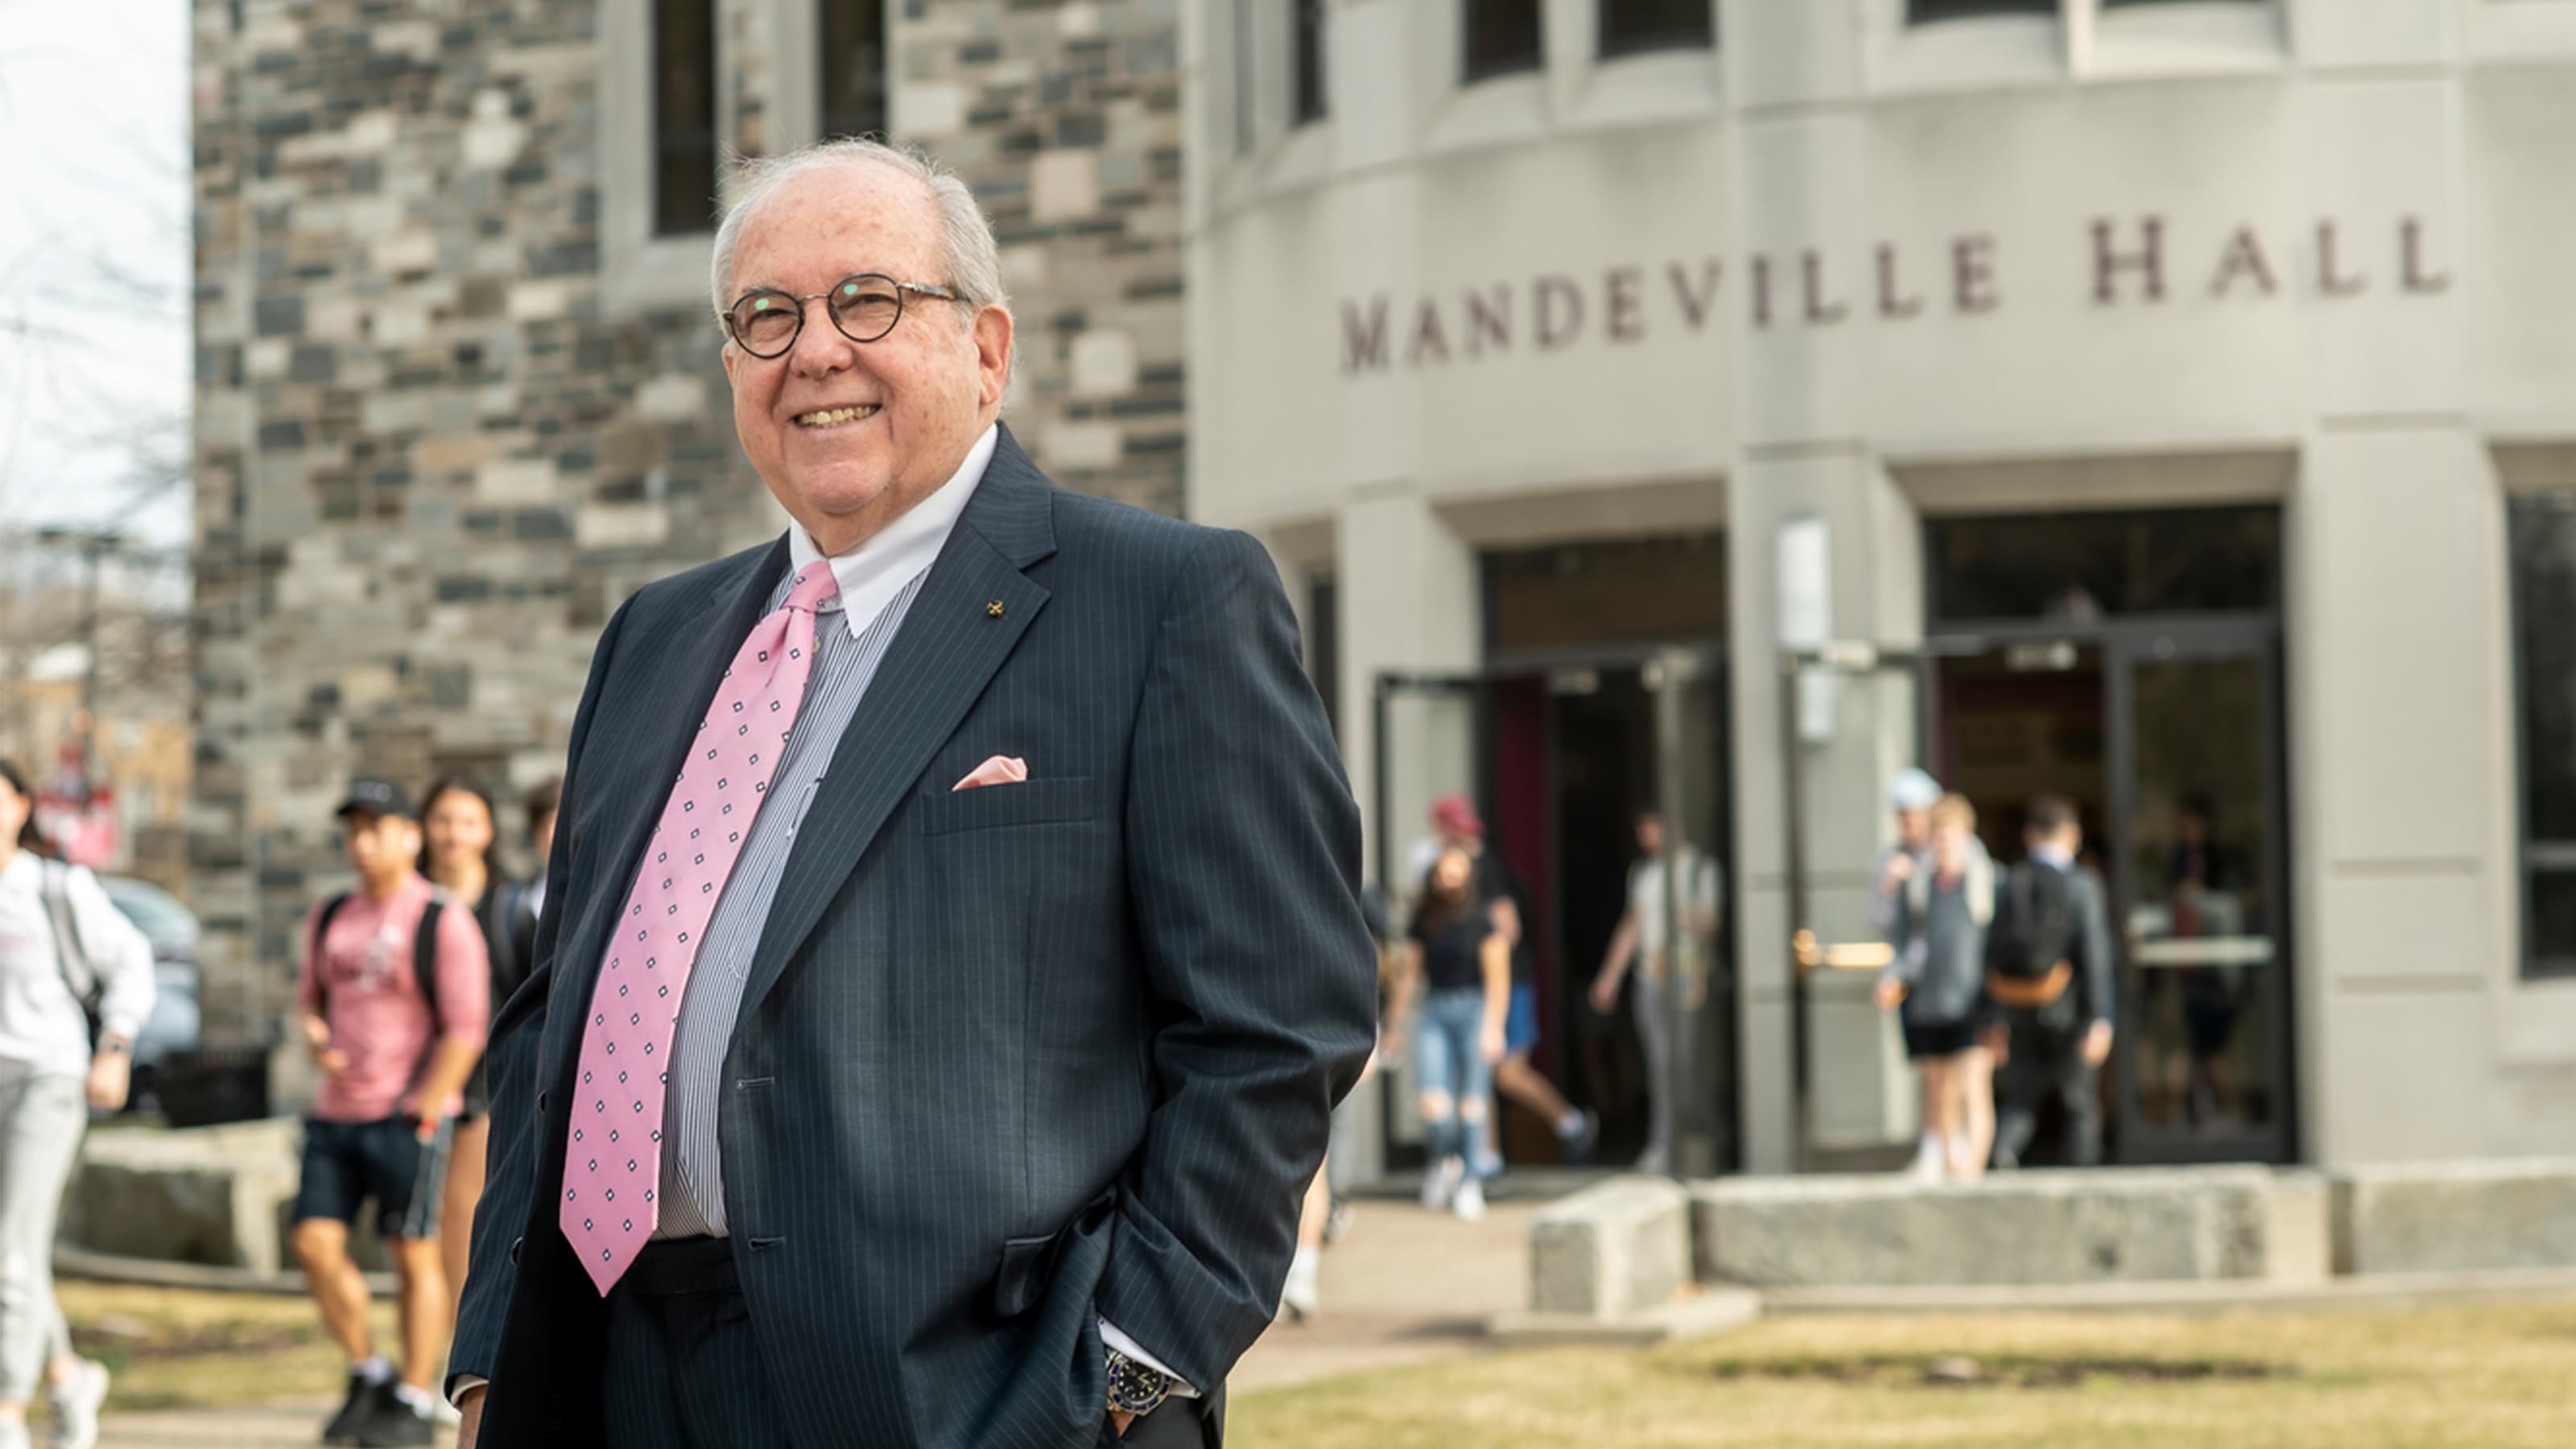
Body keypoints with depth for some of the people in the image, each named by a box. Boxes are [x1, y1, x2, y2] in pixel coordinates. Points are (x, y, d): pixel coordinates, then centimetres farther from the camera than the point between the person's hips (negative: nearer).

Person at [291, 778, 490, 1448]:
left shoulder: (443, 922, -7)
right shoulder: (330, 917, 12)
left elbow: (465, 1029, -10)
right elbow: (310, 995, 24)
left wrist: (421, 1114, -13)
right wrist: (316, 1038, 1)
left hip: (407, 1115, -6)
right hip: (336, 1113, 6)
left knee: (413, 1254, -1)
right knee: (315, 1242, -1)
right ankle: (367, 1374, 16)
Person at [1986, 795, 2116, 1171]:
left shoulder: (2009, 886, 3)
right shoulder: (2082, 886, -9)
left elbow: (1994, 953, 5)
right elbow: (2094, 956, -14)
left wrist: (1999, 1019, 12)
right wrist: (2100, 1020, -13)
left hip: (2021, 1012, 3)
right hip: (2068, 1012, -3)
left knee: (2020, 1100, 9)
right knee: (2080, 1104, 9)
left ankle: (2005, 1145, -21)